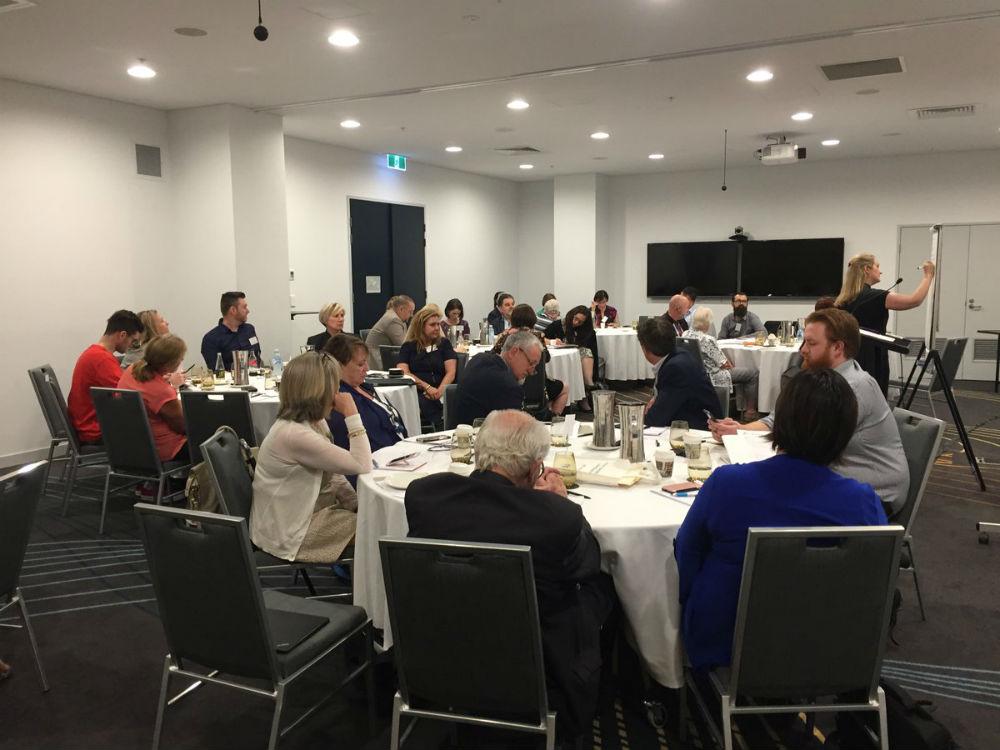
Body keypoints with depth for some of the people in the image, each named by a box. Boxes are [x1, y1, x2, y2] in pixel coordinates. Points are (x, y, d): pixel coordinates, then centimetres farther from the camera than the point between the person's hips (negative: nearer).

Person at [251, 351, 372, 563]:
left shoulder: (313, 422, 0)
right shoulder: (295, 434, -29)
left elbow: (333, 474, 8)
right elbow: (362, 466, -25)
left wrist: (359, 505, -5)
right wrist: (352, 415, -22)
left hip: (307, 511, 8)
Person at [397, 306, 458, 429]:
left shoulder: (444, 344, 20)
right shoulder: (408, 347, 16)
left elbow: (451, 372, 8)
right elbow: (403, 373, 1)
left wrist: (440, 390, -12)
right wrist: (427, 388, -11)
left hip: (441, 393, 1)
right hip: (416, 393, -1)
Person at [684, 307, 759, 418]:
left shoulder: (686, 334, -4)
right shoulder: (708, 339, -29)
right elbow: (723, 364, -20)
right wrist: (729, 364, 3)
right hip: (713, 378, -9)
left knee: (740, 371, 29)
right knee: (753, 373, 6)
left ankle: (741, 408, 31)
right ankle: (750, 411, 16)